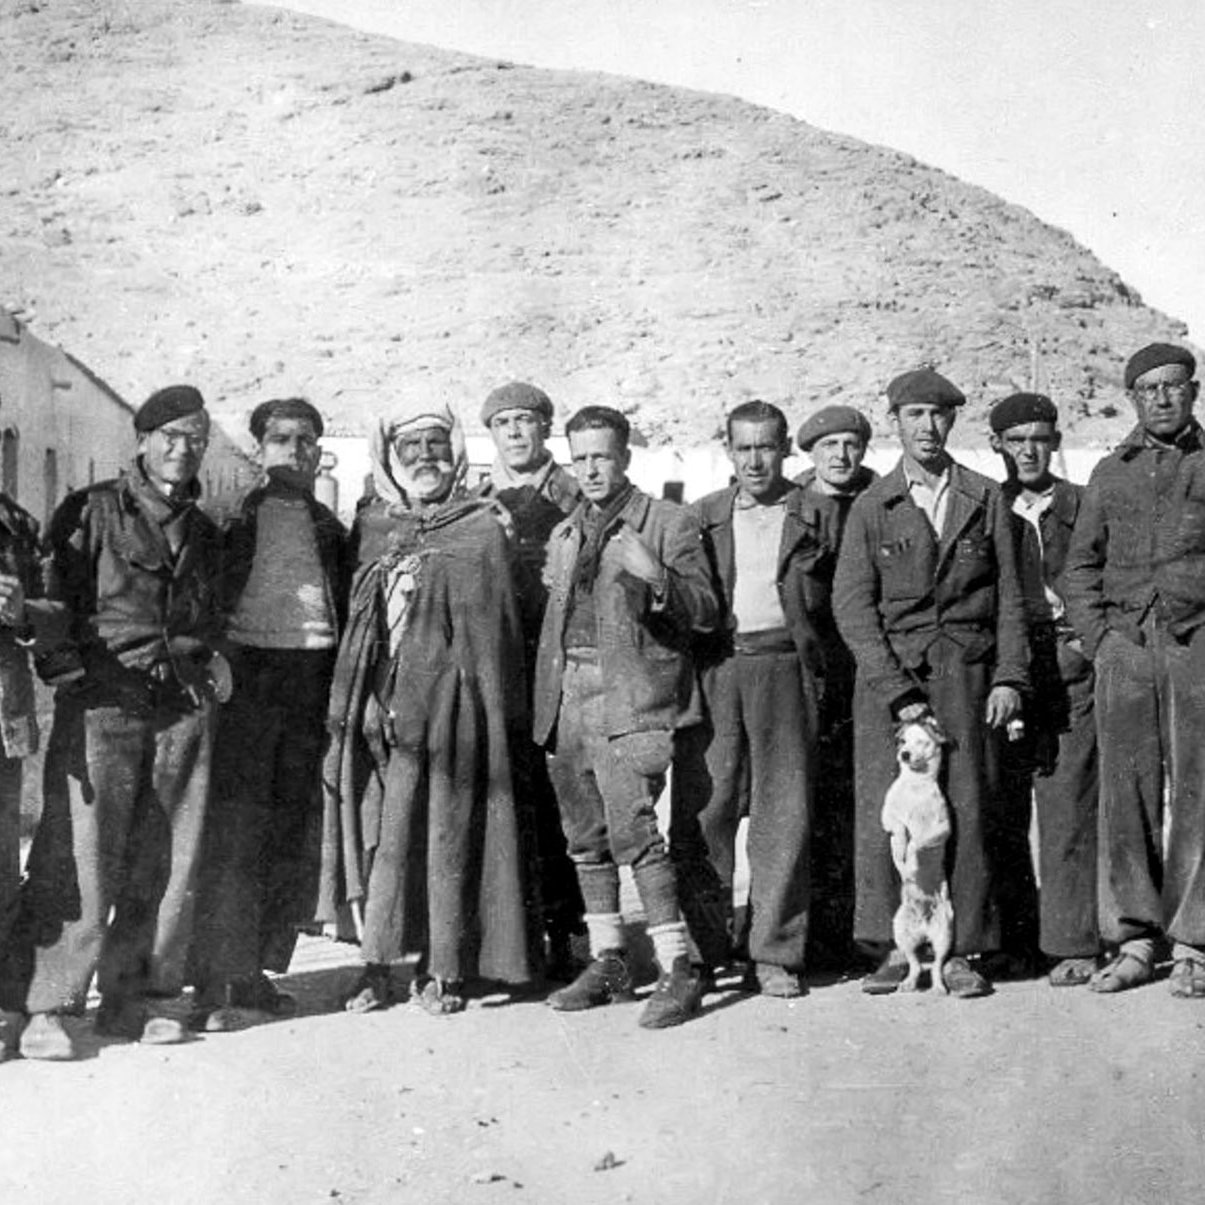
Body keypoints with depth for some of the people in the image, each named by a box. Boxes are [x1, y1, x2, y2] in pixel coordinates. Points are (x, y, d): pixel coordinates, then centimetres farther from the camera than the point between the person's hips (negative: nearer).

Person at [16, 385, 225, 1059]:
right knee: (81, 858, -8)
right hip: (103, 700, -5)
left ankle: (139, 999, 13)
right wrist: (70, 663, -10)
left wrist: (211, 653, 13)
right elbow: (54, 604, 0)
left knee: (170, 859, 3)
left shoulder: (204, 532, 19)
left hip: (185, 703, 5)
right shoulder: (91, 512, 4)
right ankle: (51, 1009, -3)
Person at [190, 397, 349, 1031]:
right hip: (246, 674, -5)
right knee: (236, 830, -8)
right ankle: (219, 986, -6)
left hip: (314, 678, 5)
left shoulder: (331, 526, 20)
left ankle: (256, 972, 16)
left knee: (296, 837, 6)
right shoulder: (227, 514, 5)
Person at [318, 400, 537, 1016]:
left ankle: (442, 969, 6)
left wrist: (499, 712, -3)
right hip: (377, 702, 3)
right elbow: (351, 623, 15)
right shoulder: (369, 527, 14)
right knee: (375, 827, 0)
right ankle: (376, 963, 6)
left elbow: (496, 626, 2)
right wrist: (344, 706, 7)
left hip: (449, 700, -3)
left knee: (447, 827, -2)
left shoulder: (481, 528, 6)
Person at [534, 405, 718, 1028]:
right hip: (568, 694, 6)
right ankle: (608, 962, 20)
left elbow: (705, 612, -4)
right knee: (585, 837, 9)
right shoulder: (564, 536, 20)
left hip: (630, 696, -6)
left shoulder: (668, 523, 2)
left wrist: (657, 579, -21)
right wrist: (545, 706, 14)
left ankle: (677, 970, -10)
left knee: (632, 830, -15)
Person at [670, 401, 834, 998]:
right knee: (700, 809, -3)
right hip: (714, 670, 1)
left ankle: (774, 954, 7)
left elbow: (818, 604, 10)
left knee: (784, 814, -1)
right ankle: (701, 949, 9)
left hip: (783, 665, -1)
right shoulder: (703, 516, 15)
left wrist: (807, 560, -5)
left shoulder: (813, 514, 11)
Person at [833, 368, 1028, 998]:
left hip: (966, 673, 1)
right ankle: (894, 948, 3)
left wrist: (1009, 678, 0)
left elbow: (1009, 596, 12)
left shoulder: (986, 501, 12)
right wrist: (896, 688, -9)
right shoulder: (871, 507, 8)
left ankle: (959, 952, 5)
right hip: (888, 671, -1)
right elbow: (851, 604, 1)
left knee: (966, 811, -3)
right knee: (884, 811, -6)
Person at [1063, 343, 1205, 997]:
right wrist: (1098, 638, 5)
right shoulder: (1111, 472, 15)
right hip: (1125, 643, 2)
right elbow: (1080, 564, 17)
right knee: (1126, 794, 1)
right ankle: (1133, 940, 9)